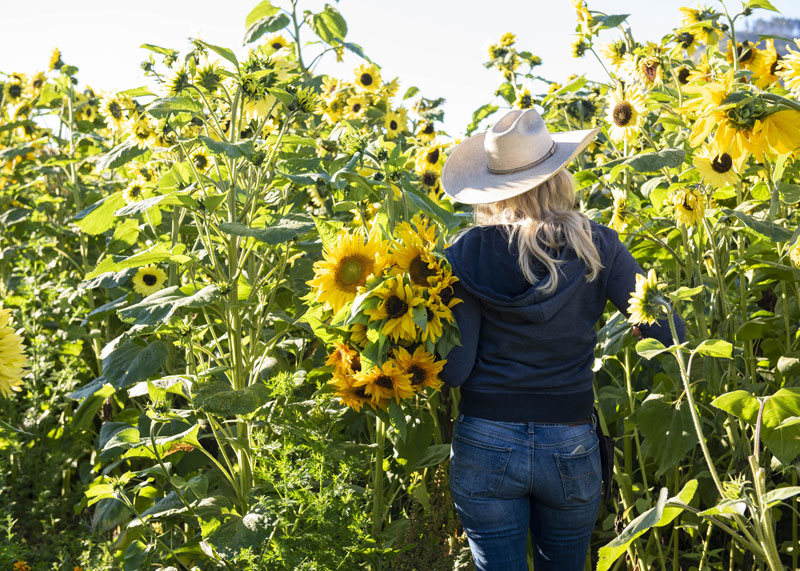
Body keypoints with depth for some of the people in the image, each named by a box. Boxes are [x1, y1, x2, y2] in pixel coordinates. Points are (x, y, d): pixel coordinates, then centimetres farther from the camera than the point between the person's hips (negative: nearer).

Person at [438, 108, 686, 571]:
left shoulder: (467, 253, -8)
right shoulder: (597, 246, -6)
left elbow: (455, 370, -11)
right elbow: (669, 330, -6)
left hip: (485, 444, -1)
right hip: (571, 447, 2)